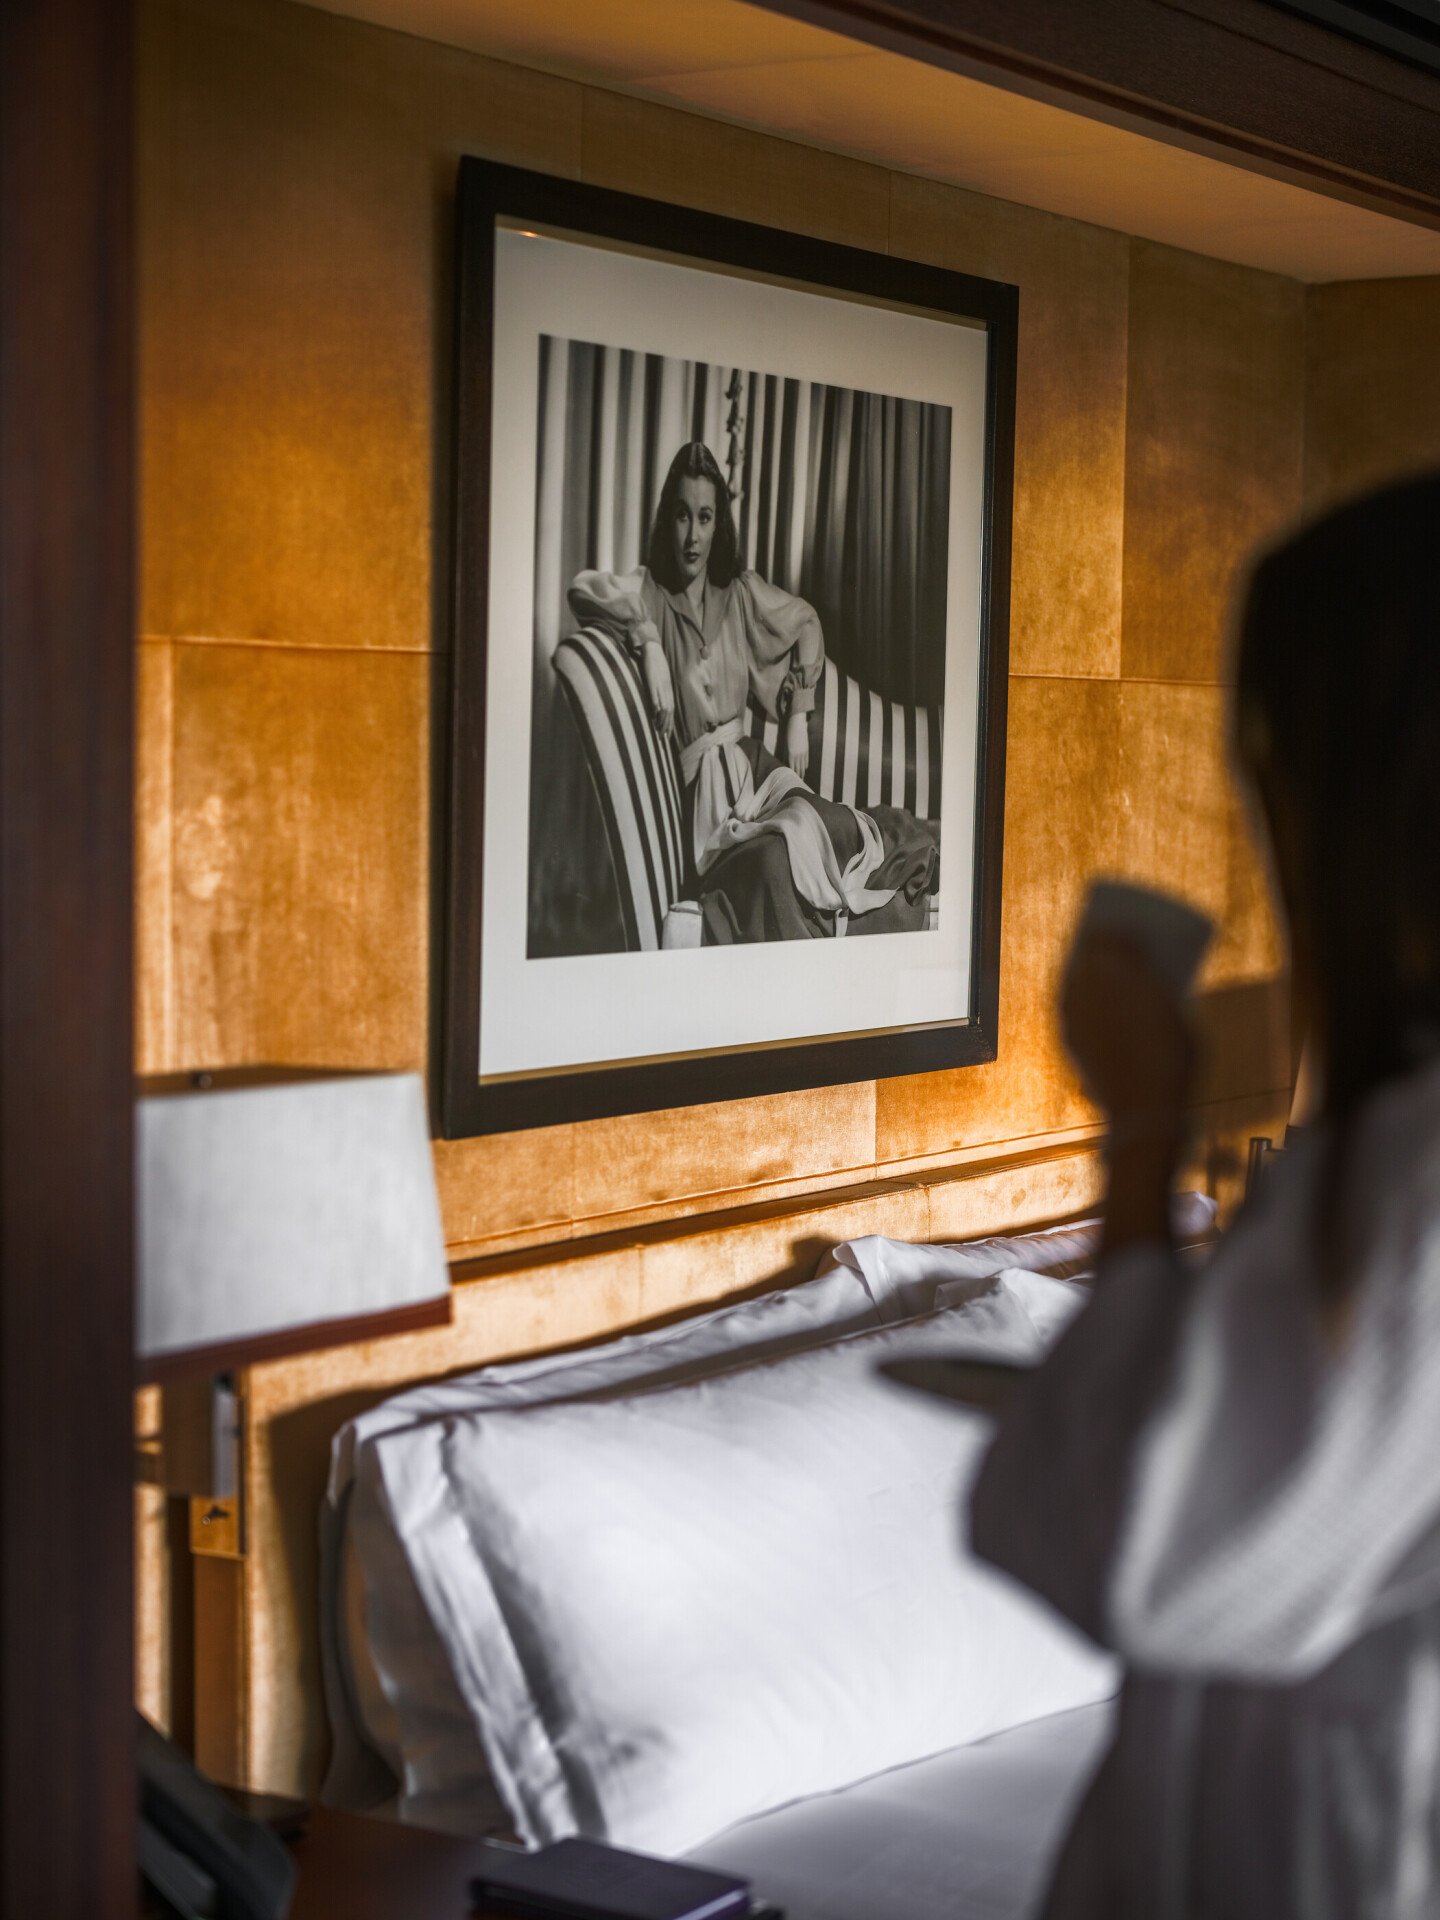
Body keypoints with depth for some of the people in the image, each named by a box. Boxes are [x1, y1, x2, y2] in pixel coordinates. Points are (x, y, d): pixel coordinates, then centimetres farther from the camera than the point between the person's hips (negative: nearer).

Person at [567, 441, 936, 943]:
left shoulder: (742, 594, 13)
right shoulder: (650, 592, 0)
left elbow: (806, 622, 29)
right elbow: (582, 589, -17)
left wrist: (798, 718, 21)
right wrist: (647, 641, -23)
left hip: (752, 766, 4)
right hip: (699, 786, -4)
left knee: (806, 821, -29)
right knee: (776, 856, -34)